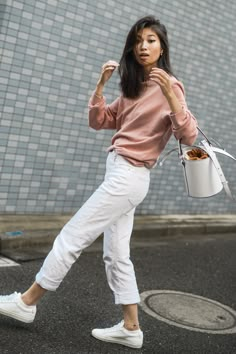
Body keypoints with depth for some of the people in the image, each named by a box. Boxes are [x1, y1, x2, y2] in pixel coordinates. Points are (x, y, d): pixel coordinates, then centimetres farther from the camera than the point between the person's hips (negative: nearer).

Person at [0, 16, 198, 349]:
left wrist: (170, 93, -29)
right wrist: (101, 84, 2)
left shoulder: (169, 87, -8)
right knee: (116, 254, 10)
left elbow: (189, 136, -18)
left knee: (72, 236, -3)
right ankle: (130, 328, 19)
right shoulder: (133, 88, 15)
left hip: (128, 177, -9)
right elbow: (98, 121, 15)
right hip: (119, 174, 9)